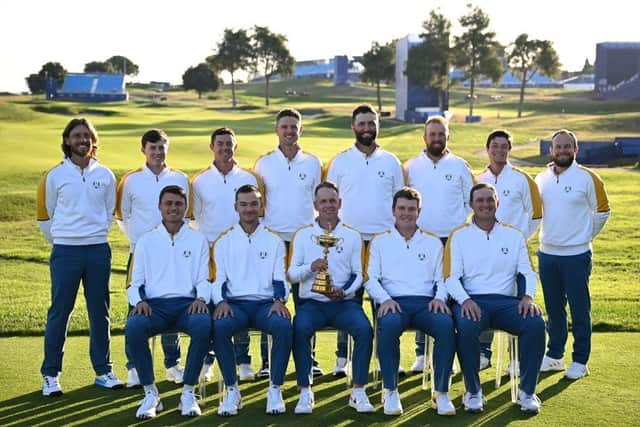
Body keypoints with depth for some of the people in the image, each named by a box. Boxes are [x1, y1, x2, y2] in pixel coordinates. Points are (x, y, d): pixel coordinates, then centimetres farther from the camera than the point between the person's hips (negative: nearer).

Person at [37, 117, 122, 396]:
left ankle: (103, 371, 18)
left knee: (100, 313, 7)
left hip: (98, 251, 2)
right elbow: (45, 215, 7)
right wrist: (59, 239, 11)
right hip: (65, 252, -2)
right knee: (59, 313, 1)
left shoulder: (105, 175, 6)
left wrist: (96, 235, 12)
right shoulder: (55, 176, 0)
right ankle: (50, 375, 10)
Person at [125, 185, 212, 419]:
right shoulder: (146, 240, 18)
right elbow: (136, 281, 13)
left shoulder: (198, 240, 17)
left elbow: (203, 279, 10)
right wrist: (138, 300, -9)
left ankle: (188, 393, -21)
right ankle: (150, 393, -17)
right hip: (154, 303, 1)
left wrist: (201, 298, -11)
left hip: (187, 303, 0)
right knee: (133, 327, -34)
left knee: (204, 325, -36)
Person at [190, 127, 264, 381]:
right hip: (210, 249, 0)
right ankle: (206, 361, 7)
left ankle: (243, 361, 8)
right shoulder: (199, 181, 6)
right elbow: (195, 216, 11)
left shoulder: (249, 179, 7)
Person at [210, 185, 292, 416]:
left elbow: (280, 278, 8)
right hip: (234, 303, 0)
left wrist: (279, 300, -12)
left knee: (284, 326, -33)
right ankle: (232, 390, -18)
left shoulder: (274, 241, 14)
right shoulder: (224, 241, 14)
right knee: (219, 326, -34)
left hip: (265, 303, 0)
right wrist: (220, 301, -13)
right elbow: (218, 279, 7)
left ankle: (275, 389, -17)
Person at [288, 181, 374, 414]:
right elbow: (291, 274, 5)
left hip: (344, 301, 1)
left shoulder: (352, 235, 13)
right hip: (312, 302, 0)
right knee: (299, 329, -32)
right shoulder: (302, 234, 11)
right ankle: (305, 392, -20)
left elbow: (358, 274, 8)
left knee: (365, 329, -29)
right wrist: (311, 267, -16)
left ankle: (358, 392, -17)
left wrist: (344, 291, -12)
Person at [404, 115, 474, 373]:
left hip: (452, 241, 0)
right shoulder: (411, 166, 7)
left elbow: (470, 201, 11)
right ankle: (422, 353, 8)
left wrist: (458, 222, 2)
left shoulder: (459, 166, 6)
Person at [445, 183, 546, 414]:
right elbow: (451, 277, 1)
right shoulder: (459, 235, 9)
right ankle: (473, 391, -15)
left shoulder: (514, 235, 16)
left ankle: (527, 391, -12)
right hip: (472, 300, -2)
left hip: (505, 301, 2)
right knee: (466, 327, -36)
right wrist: (465, 300, -18)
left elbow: (528, 272, 10)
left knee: (536, 324, -27)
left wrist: (528, 296, -11)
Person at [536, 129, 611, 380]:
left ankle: (580, 361, 8)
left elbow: (602, 211, 2)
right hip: (547, 253, 4)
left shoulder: (587, 178, -6)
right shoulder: (541, 179, 7)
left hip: (576, 255, -4)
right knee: (554, 309, 13)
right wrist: (550, 235, 12)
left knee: (579, 309, 0)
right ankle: (554, 356, 24)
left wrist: (585, 236, 6)